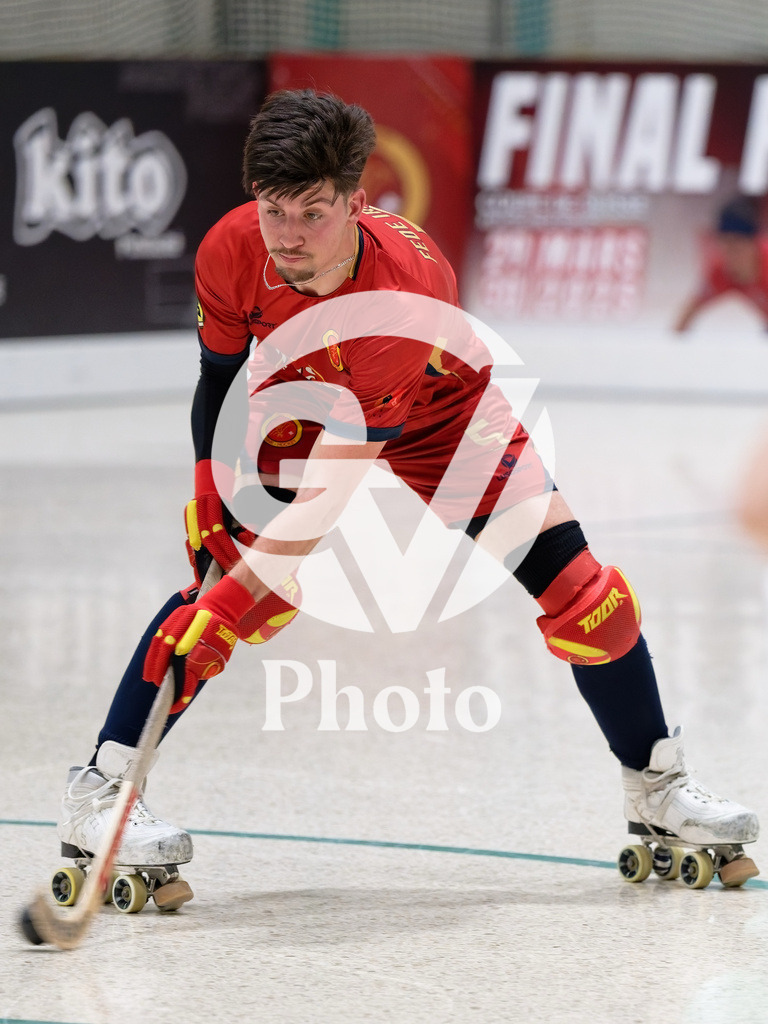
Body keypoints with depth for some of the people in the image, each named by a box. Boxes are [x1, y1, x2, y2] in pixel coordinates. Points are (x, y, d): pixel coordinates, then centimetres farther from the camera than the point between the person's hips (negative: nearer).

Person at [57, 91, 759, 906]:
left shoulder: (410, 290, -42)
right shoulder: (232, 250, -31)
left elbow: (332, 482, -42)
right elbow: (220, 372, -8)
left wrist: (228, 609, -46)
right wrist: (210, 485, -20)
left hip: (442, 417, -2)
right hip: (296, 409, 2)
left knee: (580, 592, -8)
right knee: (227, 579, -21)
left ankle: (656, 786, 13)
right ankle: (97, 792, -15)